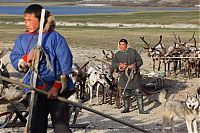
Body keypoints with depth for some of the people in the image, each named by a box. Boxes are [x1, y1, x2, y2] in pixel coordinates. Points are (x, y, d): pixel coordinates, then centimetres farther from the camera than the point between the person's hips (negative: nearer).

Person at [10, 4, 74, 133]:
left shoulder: (55, 37, -2)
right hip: (34, 89, 4)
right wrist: (28, 58, -18)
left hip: (56, 89, -4)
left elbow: (65, 64, -6)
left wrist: (57, 86, -13)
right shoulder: (22, 39, 11)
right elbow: (15, 61, 3)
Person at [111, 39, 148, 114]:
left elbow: (140, 61, 2)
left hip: (134, 75, -2)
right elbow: (113, 64, -5)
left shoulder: (133, 51, 2)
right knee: (125, 94, 10)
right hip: (124, 76, 2)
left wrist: (134, 65, -17)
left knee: (138, 93, -7)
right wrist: (120, 65, -24)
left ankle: (141, 110, -4)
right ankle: (126, 108, 27)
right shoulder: (117, 54, 7)